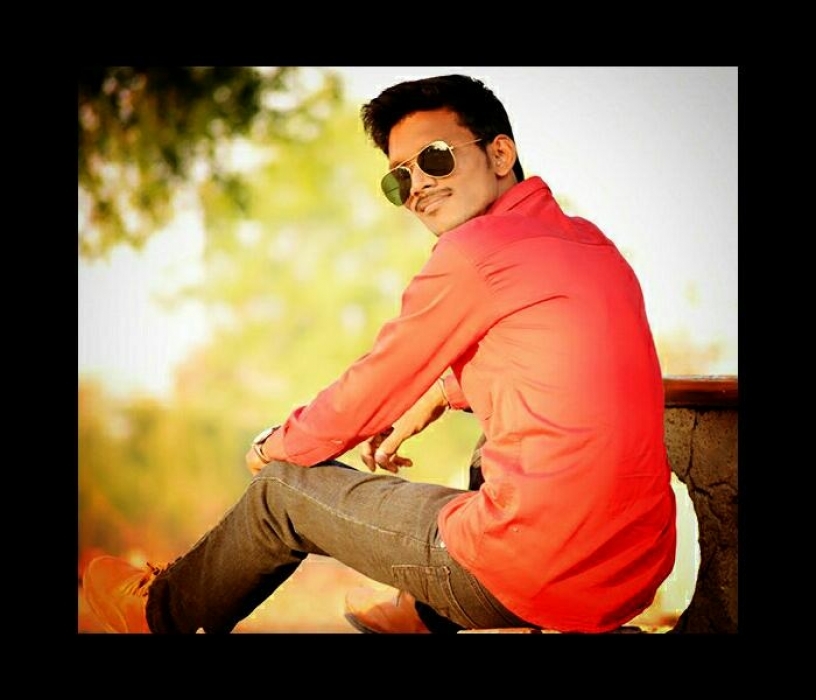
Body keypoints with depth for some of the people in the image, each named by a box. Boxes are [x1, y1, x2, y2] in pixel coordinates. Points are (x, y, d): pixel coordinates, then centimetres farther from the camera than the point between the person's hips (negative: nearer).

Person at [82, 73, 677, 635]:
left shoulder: (475, 250, -12)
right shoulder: (587, 240, 12)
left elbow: (367, 393, -2)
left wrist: (274, 447, 15)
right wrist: (436, 396, 28)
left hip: (535, 569, -7)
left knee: (281, 488, 13)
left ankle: (162, 611, 39)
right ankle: (426, 614, 42)